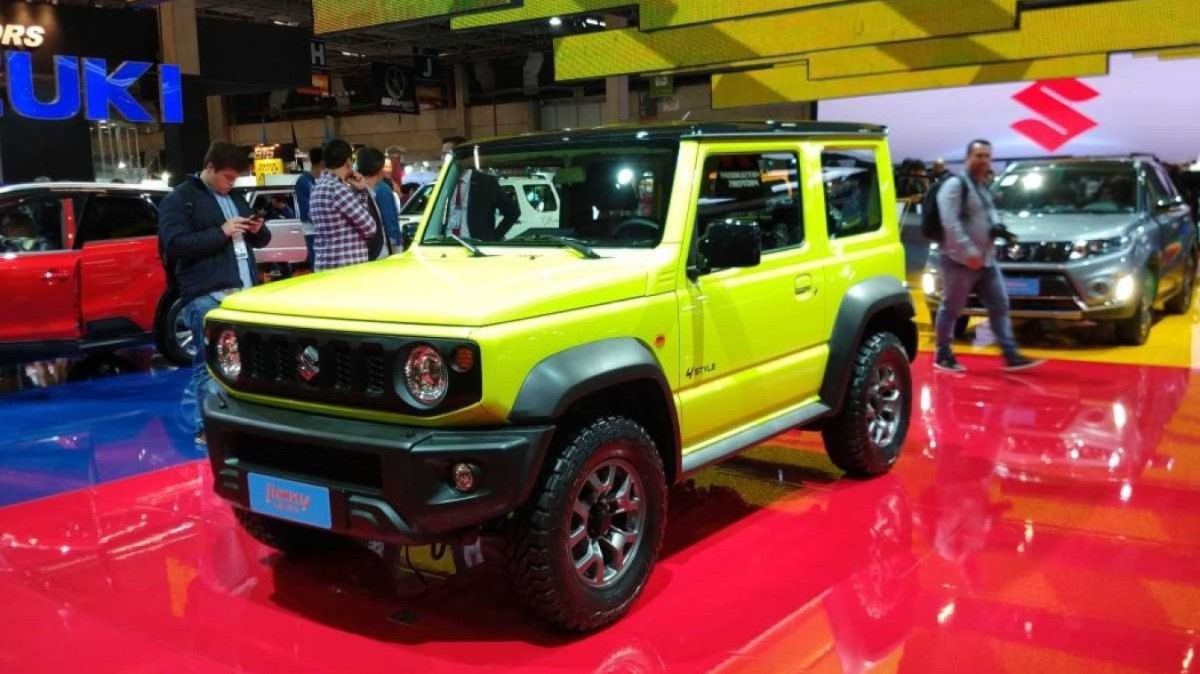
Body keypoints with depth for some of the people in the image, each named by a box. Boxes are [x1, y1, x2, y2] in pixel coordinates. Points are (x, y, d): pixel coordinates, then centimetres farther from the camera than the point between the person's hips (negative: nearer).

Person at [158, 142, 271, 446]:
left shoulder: (236, 199, 22)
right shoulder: (179, 199, -1)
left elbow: (260, 240, 27)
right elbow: (174, 243, -13)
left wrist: (258, 231, 3)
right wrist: (221, 232, -17)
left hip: (244, 291, 7)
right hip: (207, 296, -7)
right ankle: (207, 428, -1)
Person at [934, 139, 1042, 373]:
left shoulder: (984, 188, 18)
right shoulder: (955, 184, -11)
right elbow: (950, 222, -21)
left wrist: (997, 227, 9)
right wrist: (969, 251, -25)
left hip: (986, 260, 9)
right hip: (960, 260, -9)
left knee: (1000, 305, 5)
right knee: (951, 309, 0)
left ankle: (1011, 356, 6)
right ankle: (943, 356, 11)